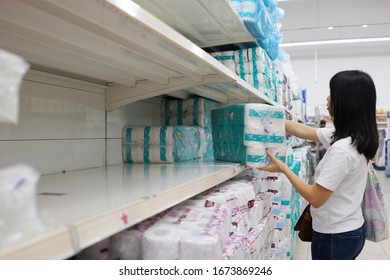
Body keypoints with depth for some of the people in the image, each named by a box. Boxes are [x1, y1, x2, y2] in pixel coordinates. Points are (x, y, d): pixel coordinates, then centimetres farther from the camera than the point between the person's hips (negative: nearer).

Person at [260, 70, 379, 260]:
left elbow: (316, 199, -23)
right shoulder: (355, 137, 0)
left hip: (334, 236, -8)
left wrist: (283, 168, -15)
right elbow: (305, 131, 10)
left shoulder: (341, 150, -28)